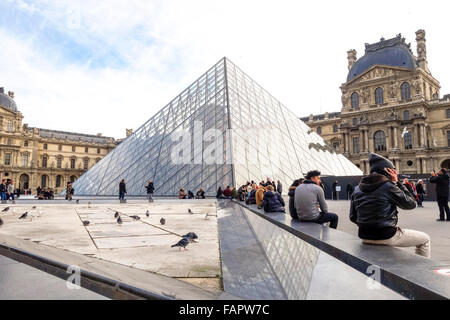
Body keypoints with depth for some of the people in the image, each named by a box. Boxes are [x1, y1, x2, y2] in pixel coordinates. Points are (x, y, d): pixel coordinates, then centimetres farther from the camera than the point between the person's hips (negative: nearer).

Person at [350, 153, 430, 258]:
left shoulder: (357, 189, 3)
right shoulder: (388, 186, -15)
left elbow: (353, 217, 5)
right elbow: (411, 204, -3)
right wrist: (397, 182, -1)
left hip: (364, 237, 7)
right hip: (386, 237, -7)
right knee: (425, 239, 16)